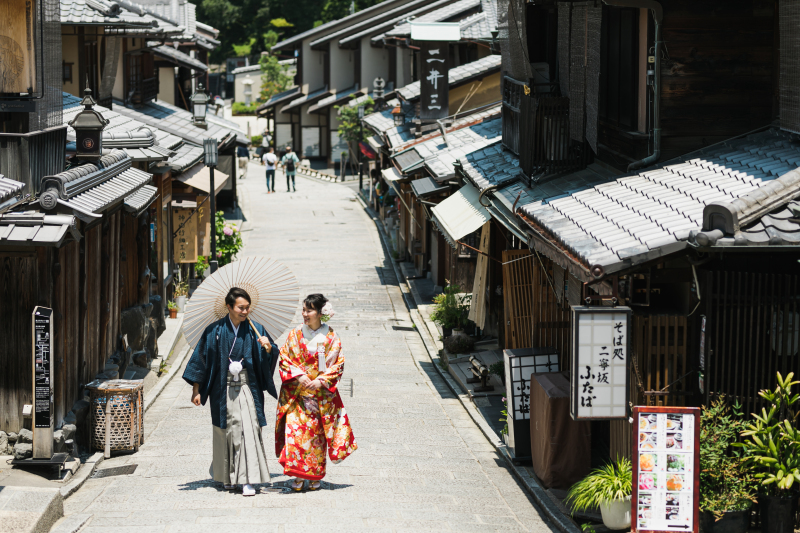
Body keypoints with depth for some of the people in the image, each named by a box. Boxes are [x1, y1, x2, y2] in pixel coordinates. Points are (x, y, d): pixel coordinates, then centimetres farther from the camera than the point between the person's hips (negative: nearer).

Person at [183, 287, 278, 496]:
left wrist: (268, 348, -19)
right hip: (223, 390, 0)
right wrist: (196, 389, 1)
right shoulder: (215, 331, -3)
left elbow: (270, 357, 5)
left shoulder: (255, 330, 1)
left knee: (248, 430, -11)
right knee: (226, 432, 9)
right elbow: (200, 358, 2)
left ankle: (247, 480, -12)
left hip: (247, 388, 0)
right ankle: (227, 476, 26)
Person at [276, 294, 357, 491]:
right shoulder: (295, 335, 4)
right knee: (295, 430, -10)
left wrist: (321, 381, -14)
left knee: (317, 433, 2)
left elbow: (337, 365, -1)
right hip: (296, 393, 1)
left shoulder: (331, 338, -1)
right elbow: (285, 360, 4)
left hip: (321, 394, -1)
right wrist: (298, 376, -12)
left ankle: (315, 476, 13)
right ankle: (298, 476, -6)